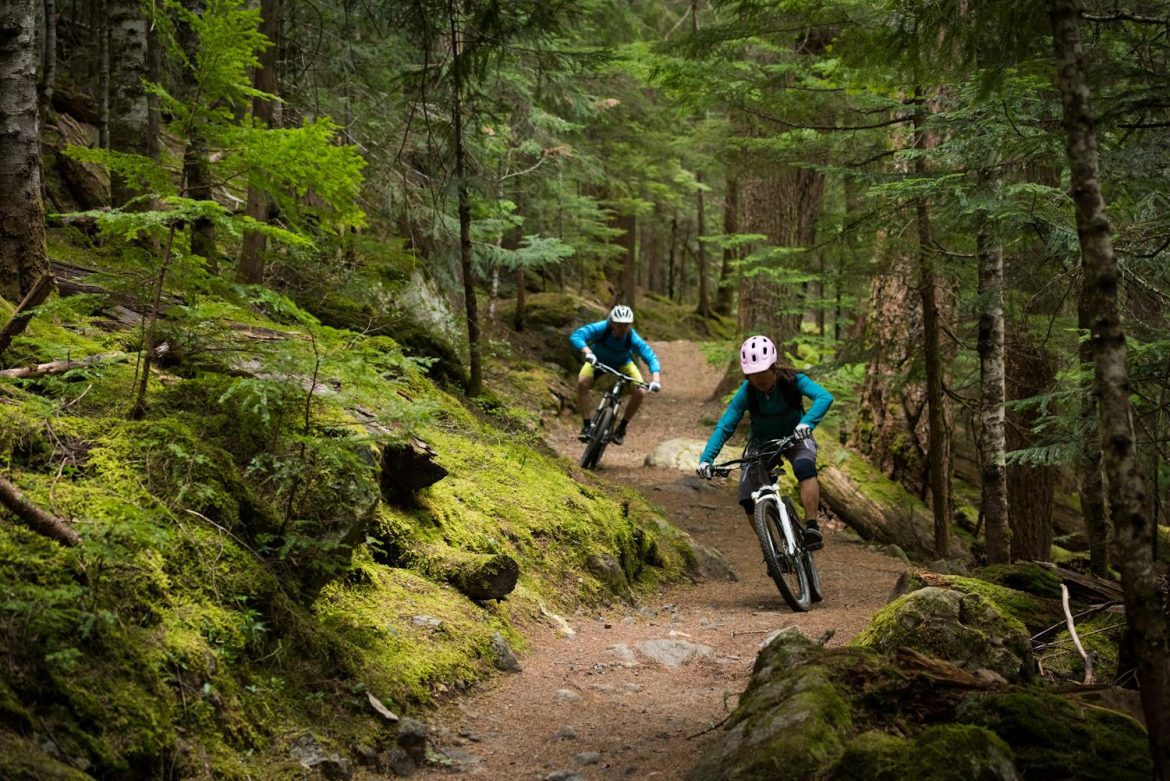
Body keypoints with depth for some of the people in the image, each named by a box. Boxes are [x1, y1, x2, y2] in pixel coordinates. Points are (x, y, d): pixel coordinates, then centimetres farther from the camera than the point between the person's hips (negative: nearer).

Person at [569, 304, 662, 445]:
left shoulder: (633, 338, -32)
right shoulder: (601, 328, -34)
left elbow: (651, 358, -33)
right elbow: (575, 336, -45)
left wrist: (656, 379, -50)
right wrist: (587, 352, -63)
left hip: (622, 365, 1)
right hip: (598, 362, -1)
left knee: (640, 391, -21)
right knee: (582, 382, -30)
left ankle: (621, 428, -2)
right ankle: (587, 424, -17)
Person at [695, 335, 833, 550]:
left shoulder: (791, 380, -27)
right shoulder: (746, 393, -23)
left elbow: (824, 397, -41)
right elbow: (724, 427, -24)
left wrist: (806, 422, -59)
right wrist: (705, 459, -37)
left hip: (795, 437, -2)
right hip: (762, 441, 2)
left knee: (805, 468, -36)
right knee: (749, 500, -12)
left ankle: (812, 528, -34)